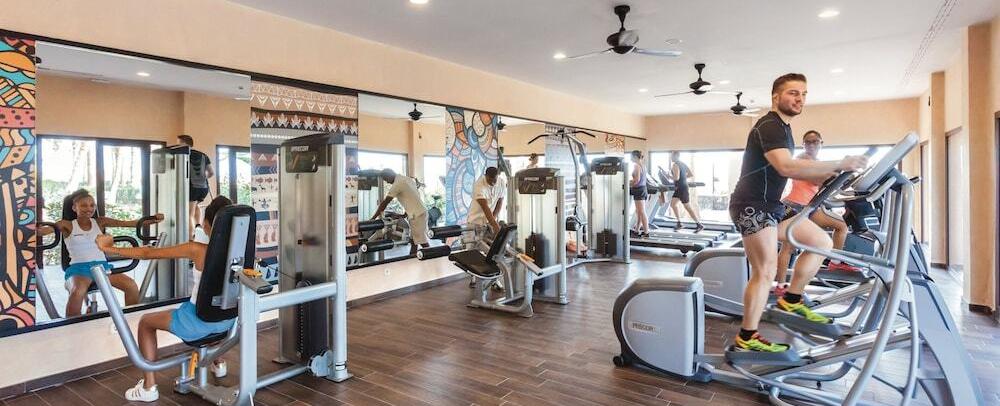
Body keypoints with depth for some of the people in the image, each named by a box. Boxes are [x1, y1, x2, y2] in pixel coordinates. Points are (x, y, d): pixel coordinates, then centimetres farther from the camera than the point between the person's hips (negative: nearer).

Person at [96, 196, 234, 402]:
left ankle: (149, 387, 20)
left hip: (200, 321, -5)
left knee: (146, 322, 20)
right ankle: (218, 363, 51)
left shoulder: (197, 249, -17)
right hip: (228, 320, 5)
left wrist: (110, 249, 5)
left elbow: (149, 253, -9)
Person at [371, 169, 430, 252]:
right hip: (420, 211, 9)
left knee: (422, 242, -5)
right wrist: (406, 214, 22)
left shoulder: (397, 185, -14)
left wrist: (372, 219, -7)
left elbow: (384, 203, -12)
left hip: (417, 215, -9)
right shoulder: (407, 179, 13)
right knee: (413, 240, 12)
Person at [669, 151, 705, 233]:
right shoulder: (683, 164, 12)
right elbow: (692, 174, 12)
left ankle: (699, 225, 2)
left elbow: (676, 178, -25)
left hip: (682, 189, -9)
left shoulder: (675, 165, -15)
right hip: (679, 189, 9)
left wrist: (669, 176, -8)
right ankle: (679, 224, 14)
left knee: (688, 208, -4)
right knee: (672, 204, 13)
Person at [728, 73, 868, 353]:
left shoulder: (782, 128, 19)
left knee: (822, 242, 10)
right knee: (765, 272, -10)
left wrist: (831, 176, 7)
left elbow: (793, 172, 21)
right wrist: (839, 164, -29)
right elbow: (786, 167, -30)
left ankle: (791, 300, 18)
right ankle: (746, 339, 0)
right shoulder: (769, 126, -13)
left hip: (771, 207, 10)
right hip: (752, 207, -10)